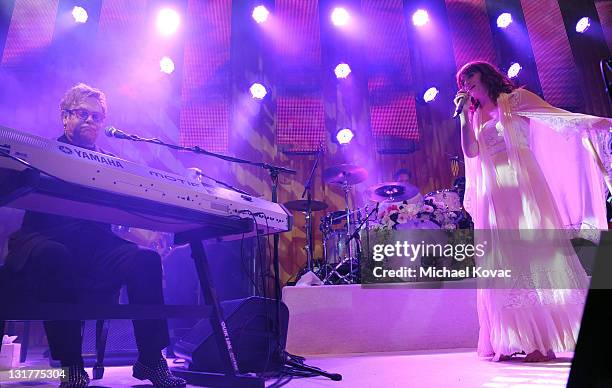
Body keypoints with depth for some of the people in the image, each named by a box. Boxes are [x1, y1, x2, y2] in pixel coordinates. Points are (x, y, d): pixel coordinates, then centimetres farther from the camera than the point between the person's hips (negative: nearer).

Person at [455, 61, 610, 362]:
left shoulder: (515, 99, 10)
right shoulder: (474, 117, 20)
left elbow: (559, 116, 1)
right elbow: (471, 152, 4)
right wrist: (463, 114, 4)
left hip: (522, 185, -4)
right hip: (493, 194, 4)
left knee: (534, 250, -10)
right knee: (503, 263, 0)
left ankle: (544, 338, -5)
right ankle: (512, 340, 4)